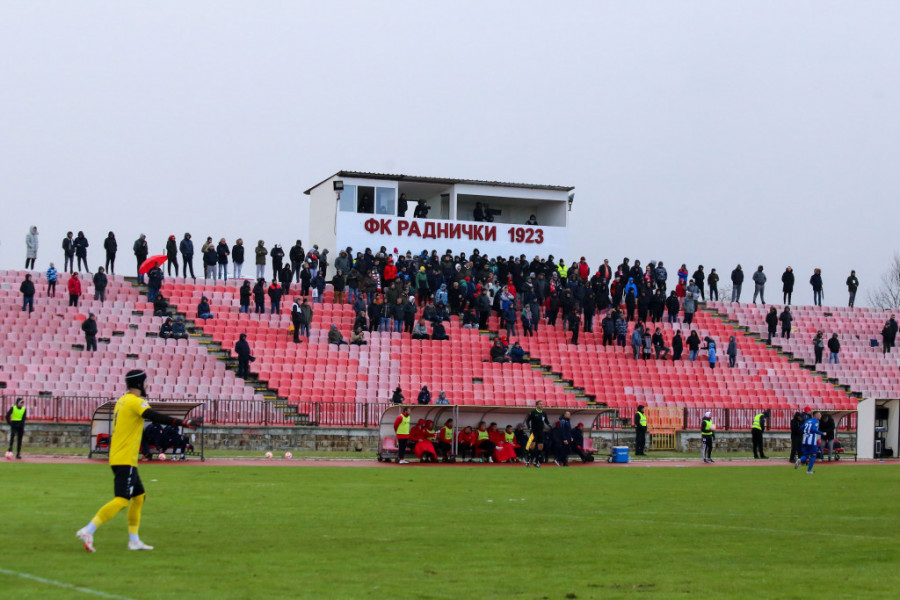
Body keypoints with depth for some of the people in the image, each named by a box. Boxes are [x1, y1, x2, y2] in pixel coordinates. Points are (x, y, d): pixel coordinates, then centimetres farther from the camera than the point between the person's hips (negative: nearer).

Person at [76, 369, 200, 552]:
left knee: (138, 496, 16)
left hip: (117, 458, 10)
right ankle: (88, 531, -21)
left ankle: (134, 541, 17)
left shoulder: (122, 401, 16)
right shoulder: (135, 402, -12)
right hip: (125, 460, -10)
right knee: (122, 500, -14)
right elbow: (156, 417, -26)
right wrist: (183, 423, -29)